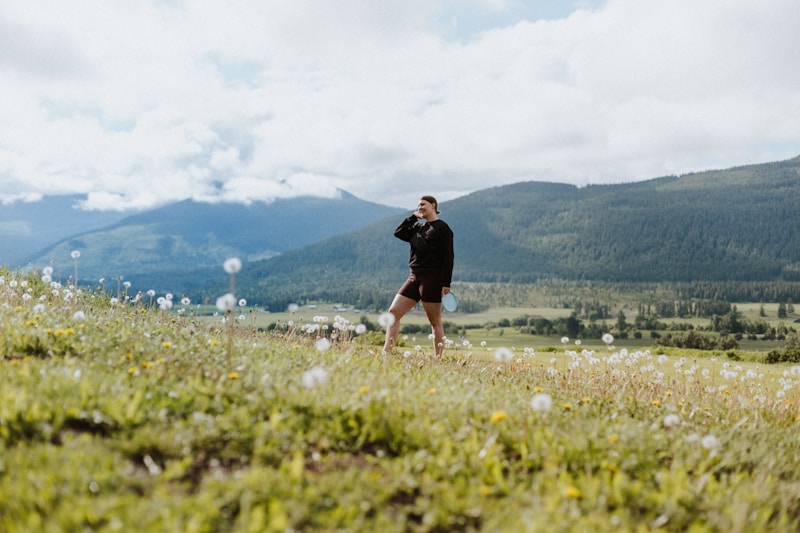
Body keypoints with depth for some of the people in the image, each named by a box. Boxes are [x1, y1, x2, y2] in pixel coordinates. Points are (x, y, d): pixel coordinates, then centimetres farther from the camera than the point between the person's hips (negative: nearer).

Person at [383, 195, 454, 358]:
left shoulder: (442, 228, -3)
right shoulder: (418, 227, 18)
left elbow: (448, 257, -8)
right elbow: (399, 233, 7)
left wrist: (446, 283, -15)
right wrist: (413, 217, 7)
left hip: (432, 279, -7)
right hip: (414, 277, 7)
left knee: (435, 322, -2)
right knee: (393, 312, -2)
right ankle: (386, 353, -2)